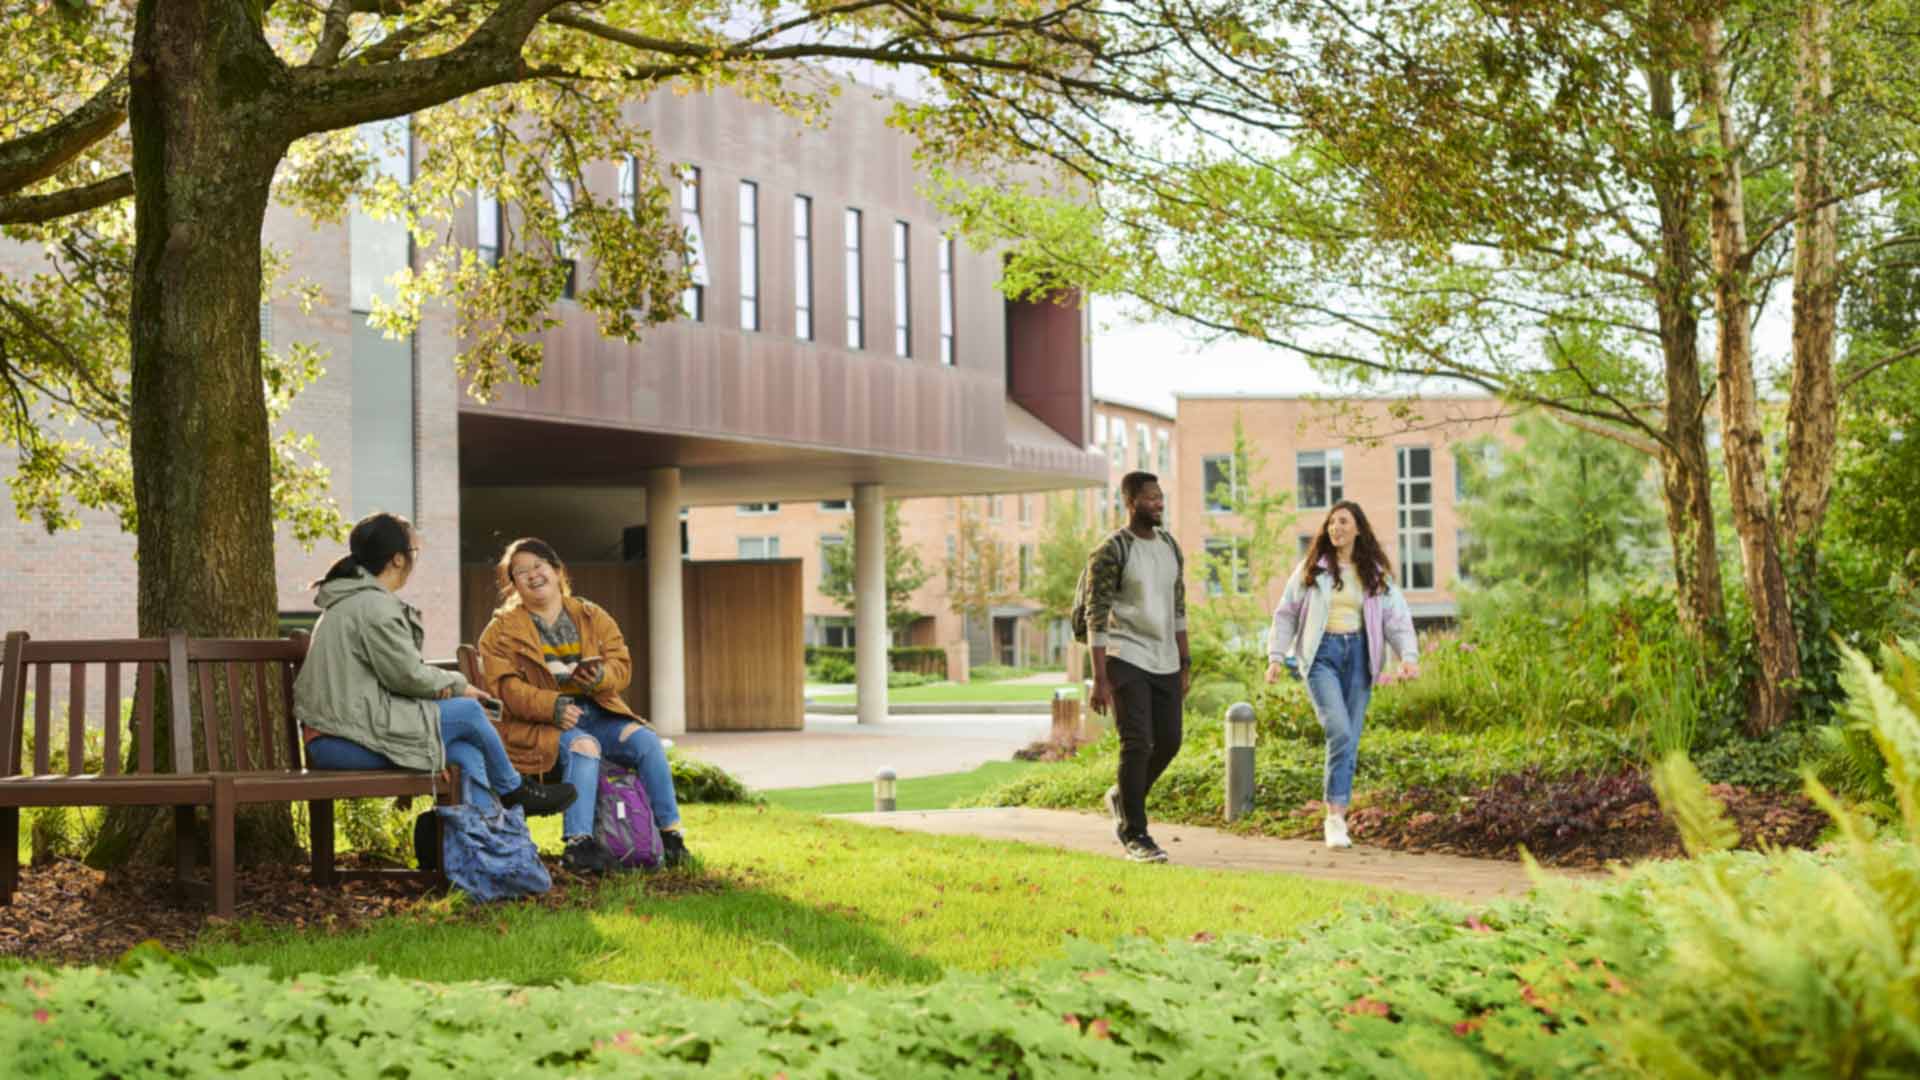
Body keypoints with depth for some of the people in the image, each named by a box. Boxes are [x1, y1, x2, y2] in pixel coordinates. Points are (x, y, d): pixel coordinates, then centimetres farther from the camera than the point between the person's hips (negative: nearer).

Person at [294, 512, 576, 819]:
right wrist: (457, 685, 3)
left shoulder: (350, 600, 20)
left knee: (466, 753, 2)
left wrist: (444, 686, 4)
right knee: (468, 712, -6)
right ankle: (513, 791, 15)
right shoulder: (374, 606, -15)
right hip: (349, 741, -10)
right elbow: (408, 675, -15)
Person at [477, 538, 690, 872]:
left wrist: (601, 676, -20)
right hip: (539, 724, -4)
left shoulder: (592, 617, 15)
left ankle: (669, 830, -14)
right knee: (584, 746, -35)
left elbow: (622, 665, 5)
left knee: (646, 741, -22)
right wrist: (553, 707, -24)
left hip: (597, 713, 4)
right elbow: (507, 687, -8)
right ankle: (578, 842, -41)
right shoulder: (502, 631, 5)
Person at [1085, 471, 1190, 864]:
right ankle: (1135, 835, -1)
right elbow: (1096, 618, -12)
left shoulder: (1170, 546, 11)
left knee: (1169, 741, 8)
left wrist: (1185, 665, 14)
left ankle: (1124, 798, 33)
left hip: (1165, 662, 7)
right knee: (1137, 744, -10)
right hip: (1126, 659, -7)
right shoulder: (1110, 552, -10)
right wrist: (1099, 680, -16)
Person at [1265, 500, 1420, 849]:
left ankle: (1337, 819, 10)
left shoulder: (1376, 574, 9)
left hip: (1358, 653, 3)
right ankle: (1335, 816, -14)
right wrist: (1276, 656, 2)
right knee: (1340, 731, -18)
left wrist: (1409, 655, -11)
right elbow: (1286, 613, 9)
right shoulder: (1311, 569, 5)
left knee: (1351, 739, 2)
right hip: (1321, 653, -3)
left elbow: (1397, 617, 4)